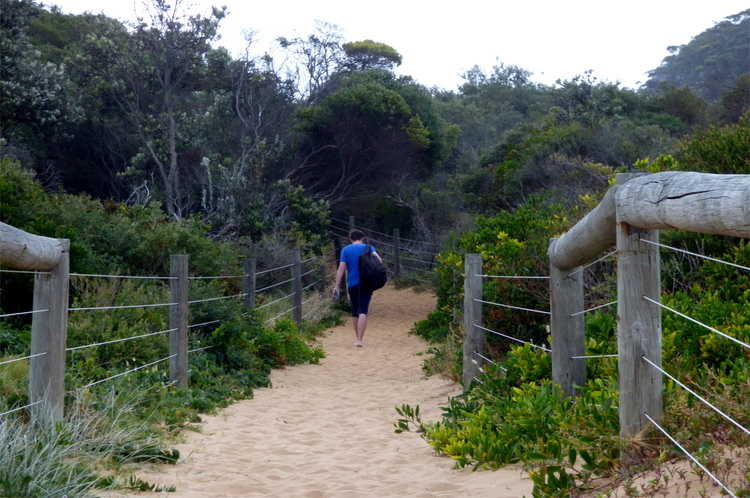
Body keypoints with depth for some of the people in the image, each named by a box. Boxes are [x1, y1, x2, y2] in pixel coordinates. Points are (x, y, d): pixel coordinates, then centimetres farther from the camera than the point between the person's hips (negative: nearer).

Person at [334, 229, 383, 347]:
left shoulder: (345, 250, 6)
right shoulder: (368, 247, 4)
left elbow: (341, 268, -1)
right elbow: (378, 260, -12)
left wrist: (336, 286, 1)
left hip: (352, 284, 2)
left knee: (354, 312, 15)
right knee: (363, 311, -8)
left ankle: (358, 339, 23)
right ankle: (359, 340, -20)